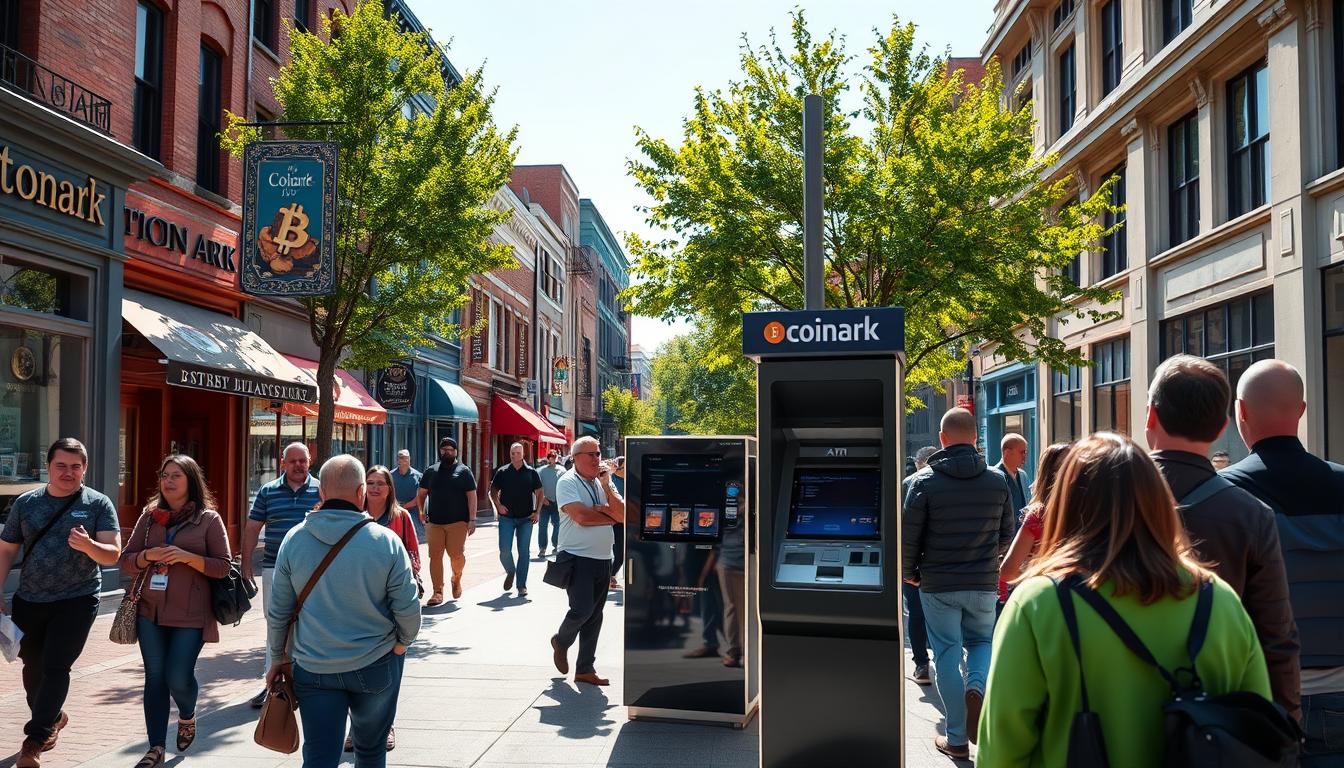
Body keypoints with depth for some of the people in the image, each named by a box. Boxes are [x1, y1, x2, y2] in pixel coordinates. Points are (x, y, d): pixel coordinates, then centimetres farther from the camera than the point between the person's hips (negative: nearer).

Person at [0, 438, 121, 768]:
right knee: (33, 666, 16)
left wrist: (88, 546, -33)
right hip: (29, 600, 4)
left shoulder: (98, 504, -7)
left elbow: (112, 554, -12)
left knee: (55, 667, -8)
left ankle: (35, 739, 2)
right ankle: (52, 719, 39)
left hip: (76, 601, -4)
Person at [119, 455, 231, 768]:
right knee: (155, 677, 5)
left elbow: (223, 567, -5)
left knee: (178, 677, -5)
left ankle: (187, 717, 29)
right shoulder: (149, 516, 9)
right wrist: (147, 556, -12)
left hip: (190, 614, -3)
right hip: (151, 611, 4)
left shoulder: (208, 519, -2)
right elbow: (126, 561, 9)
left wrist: (187, 557, -18)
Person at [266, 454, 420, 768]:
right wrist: (402, 643, 9)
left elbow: (278, 611, 0)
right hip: (376, 666, -1)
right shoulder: (386, 541, -14)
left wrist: (279, 658, 14)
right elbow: (408, 608, -11)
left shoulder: (294, 539, -7)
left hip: (313, 668, 1)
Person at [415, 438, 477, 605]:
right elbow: (421, 494, 21)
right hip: (434, 522, 3)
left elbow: (472, 496, 0)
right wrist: (421, 511, 9)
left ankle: (456, 578, 23)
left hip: (458, 522, -3)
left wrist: (472, 519, -7)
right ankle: (437, 593, 6)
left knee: (456, 555, -8)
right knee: (435, 556, -1)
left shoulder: (464, 471, 4)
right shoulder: (431, 471, 13)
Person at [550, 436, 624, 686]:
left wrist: (606, 486, -8)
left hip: (602, 559, 6)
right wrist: (611, 516, -5)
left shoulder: (604, 483, 12)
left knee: (595, 616, 8)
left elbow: (623, 514, 1)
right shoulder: (567, 483, -6)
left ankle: (585, 668, 18)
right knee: (582, 609, -13)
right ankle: (561, 642, 18)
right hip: (577, 557, -6)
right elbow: (581, 516, -20)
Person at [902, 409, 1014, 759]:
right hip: (984, 584, 2)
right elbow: (1007, 533, 9)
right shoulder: (997, 481, 1)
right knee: (981, 640, 22)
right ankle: (977, 685, -9)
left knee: (947, 655, 6)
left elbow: (908, 533, -9)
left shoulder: (924, 481, -9)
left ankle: (956, 738, 9)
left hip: (937, 585, -2)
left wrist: (908, 572, 8)